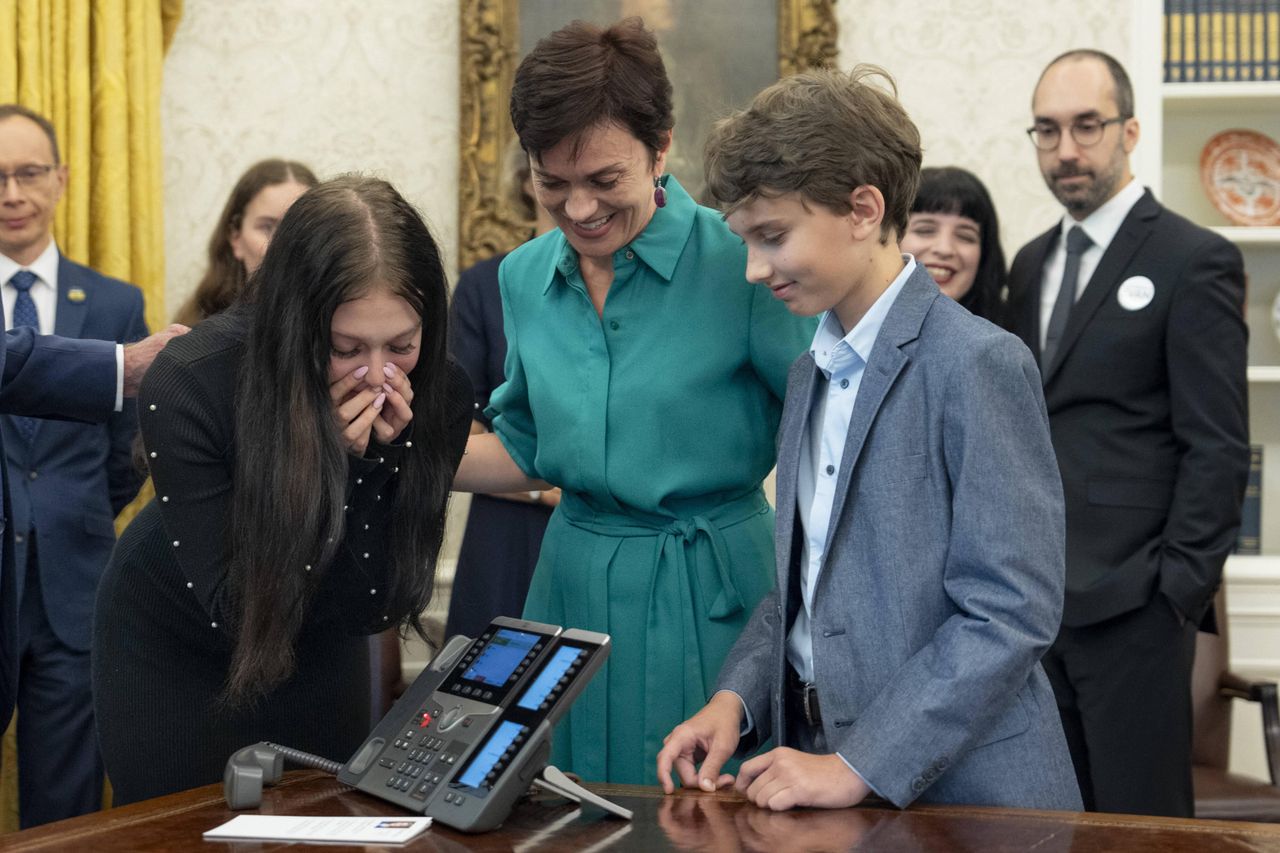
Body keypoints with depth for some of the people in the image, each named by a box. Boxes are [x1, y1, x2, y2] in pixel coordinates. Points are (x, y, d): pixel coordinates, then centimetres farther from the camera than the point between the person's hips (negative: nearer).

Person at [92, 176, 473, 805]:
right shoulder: (187, 389, -33)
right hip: (173, 650, -3)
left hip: (319, 652, 4)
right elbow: (232, 611, -30)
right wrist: (326, 463, -40)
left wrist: (373, 461, -34)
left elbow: (380, 607, -19)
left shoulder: (439, 395, -23)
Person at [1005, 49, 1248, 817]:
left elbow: (1217, 447, -9)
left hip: (1131, 602, -6)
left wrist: (1180, 590, -14)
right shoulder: (1032, 265, 16)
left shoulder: (1195, 262, -5)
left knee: (1141, 818, -1)